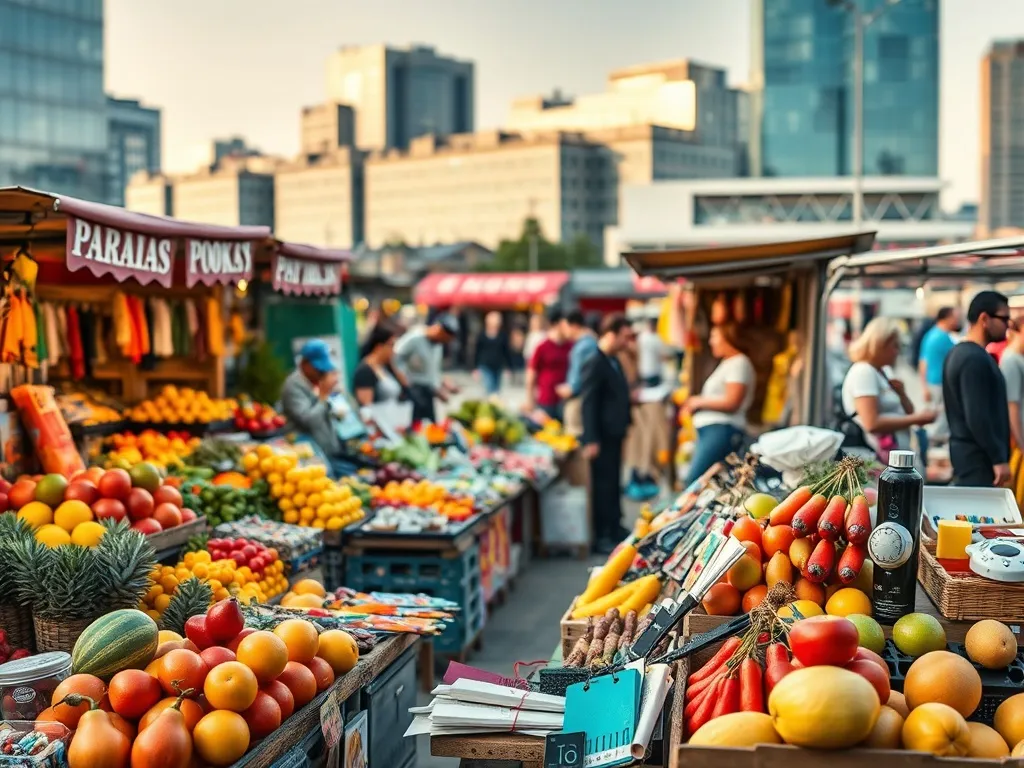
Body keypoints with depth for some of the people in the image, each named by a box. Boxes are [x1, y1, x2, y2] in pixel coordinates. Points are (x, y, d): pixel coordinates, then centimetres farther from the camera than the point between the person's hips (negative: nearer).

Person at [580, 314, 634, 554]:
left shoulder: (613, 362, 11)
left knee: (614, 484, 17)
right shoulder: (595, 364, -17)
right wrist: (591, 441, -21)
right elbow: (588, 404, -20)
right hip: (602, 436, -9)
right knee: (603, 486, -2)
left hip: (615, 434, 9)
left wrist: (625, 423, 15)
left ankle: (615, 529, 28)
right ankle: (600, 537, 6)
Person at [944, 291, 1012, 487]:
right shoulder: (975, 359, -17)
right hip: (979, 458, -10)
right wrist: (999, 459, -19)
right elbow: (977, 417, -23)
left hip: (965, 453, 10)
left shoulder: (960, 352, 14)